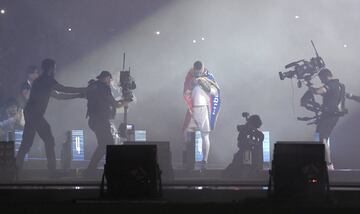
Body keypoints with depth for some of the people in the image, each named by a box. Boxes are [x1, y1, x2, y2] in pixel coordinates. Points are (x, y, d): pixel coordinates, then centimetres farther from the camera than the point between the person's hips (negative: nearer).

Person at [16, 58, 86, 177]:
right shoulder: (47, 79, -5)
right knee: (49, 140, -5)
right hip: (35, 114, -9)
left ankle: (16, 168, 9)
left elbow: (58, 95, 27)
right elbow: (64, 90, -7)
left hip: (29, 114, 9)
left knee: (27, 142, 11)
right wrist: (83, 90, 2)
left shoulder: (41, 81, 24)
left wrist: (79, 94, 26)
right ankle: (52, 171, -8)